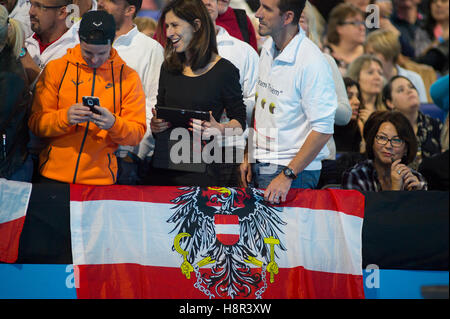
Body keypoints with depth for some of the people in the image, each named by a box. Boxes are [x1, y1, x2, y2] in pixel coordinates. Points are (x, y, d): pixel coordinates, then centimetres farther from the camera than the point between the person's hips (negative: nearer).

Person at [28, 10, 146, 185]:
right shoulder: (55, 69, 2)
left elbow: (138, 133, 0)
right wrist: (65, 117, -20)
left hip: (101, 177, 0)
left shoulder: (129, 77, 3)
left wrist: (113, 124, -21)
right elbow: (35, 123, -1)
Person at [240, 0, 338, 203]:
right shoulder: (268, 48, 6)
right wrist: (249, 155, 15)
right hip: (260, 166, 7)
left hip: (295, 171, -7)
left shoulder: (312, 62, -19)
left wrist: (287, 175, -22)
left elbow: (323, 129, -21)